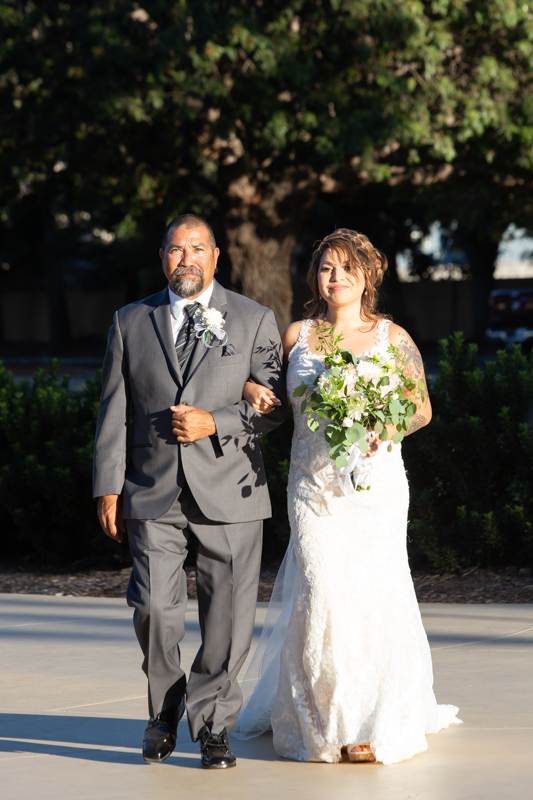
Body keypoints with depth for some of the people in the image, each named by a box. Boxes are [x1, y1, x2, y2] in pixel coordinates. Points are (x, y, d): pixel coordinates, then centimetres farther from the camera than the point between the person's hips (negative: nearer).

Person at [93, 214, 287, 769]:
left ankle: (211, 725, 14)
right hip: (153, 494, 1)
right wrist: (109, 487, 3)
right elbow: (113, 412, 9)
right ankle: (165, 710, 16)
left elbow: (275, 406, 4)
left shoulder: (254, 321, 7)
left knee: (227, 616, 0)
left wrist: (214, 424, -11)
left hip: (228, 491, 0)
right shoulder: (131, 323, 11)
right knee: (154, 606, -8)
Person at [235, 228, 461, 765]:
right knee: (321, 592, -9)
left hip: (374, 482, -1)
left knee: (375, 589, -7)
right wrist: (250, 389, -1)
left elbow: (422, 407, 5)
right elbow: (262, 381, 23)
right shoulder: (296, 336, 10)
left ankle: (376, 724, 4)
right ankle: (320, 723, 5)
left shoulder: (391, 337, 6)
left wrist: (385, 429, -15)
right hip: (313, 482, 1)